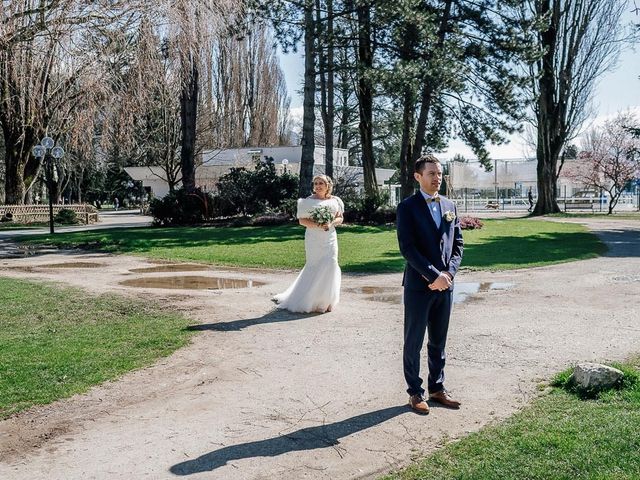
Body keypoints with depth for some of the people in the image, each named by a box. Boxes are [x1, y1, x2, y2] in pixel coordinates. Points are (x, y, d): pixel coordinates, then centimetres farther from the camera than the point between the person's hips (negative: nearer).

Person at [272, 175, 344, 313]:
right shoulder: (308, 201, -2)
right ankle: (311, 300, 8)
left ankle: (325, 301, 11)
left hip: (330, 238, 3)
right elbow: (302, 220, -5)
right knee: (314, 267, -4)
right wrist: (317, 225, -19)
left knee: (330, 265, -1)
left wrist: (331, 223, -11)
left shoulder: (335, 201, 9)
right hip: (314, 239, -3)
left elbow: (340, 218, 10)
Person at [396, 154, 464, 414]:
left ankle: (437, 388, 26)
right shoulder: (407, 207, -7)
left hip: (445, 284, 5)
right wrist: (434, 276, -18)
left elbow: (458, 243, 10)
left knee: (439, 341, 14)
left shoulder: (449, 205, 10)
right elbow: (407, 247, -15)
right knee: (414, 342, 6)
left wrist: (448, 273, -6)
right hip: (418, 285, -5)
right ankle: (415, 393, 17)